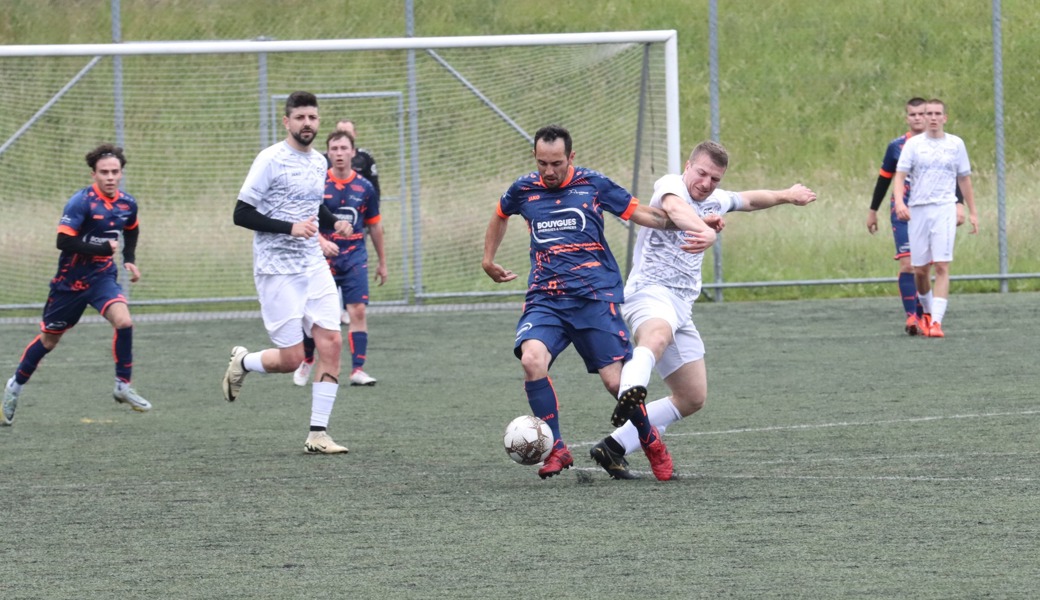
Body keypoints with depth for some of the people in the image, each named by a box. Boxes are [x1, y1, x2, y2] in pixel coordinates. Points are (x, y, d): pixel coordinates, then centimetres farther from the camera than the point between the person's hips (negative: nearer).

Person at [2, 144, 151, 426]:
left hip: (103, 277, 3)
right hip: (70, 280, -3)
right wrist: (104, 248, -26)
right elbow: (64, 242, -26)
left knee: (124, 321, -24)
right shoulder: (81, 202, -20)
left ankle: (123, 386, -8)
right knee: (49, 339, 11)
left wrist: (129, 259, 8)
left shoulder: (127, 204, -2)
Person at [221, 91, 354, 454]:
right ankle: (241, 362, 25)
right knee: (291, 359, -7)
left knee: (331, 344, -7)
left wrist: (334, 223, 7)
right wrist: (290, 228, -23)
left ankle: (318, 435, -1)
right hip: (277, 271, -7)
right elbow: (242, 214, -14)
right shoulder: (271, 160, -11)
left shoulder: (319, 162, 11)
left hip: (314, 267, 7)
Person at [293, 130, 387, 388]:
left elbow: (375, 225, 13)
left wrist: (382, 262, 17)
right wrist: (322, 242, -27)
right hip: (323, 259, -1)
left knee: (358, 311, -10)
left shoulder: (364, 187, 3)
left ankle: (358, 370, -7)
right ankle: (307, 360, 28)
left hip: (355, 259, 1)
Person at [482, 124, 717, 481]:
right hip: (545, 298, 2)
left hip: (595, 295, -2)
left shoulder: (593, 185, 3)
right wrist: (488, 260, 36)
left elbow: (641, 214, 7)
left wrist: (697, 226, -4)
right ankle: (555, 450, -17)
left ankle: (650, 442, 21)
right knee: (531, 359, -27)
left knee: (616, 380, -8)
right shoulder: (524, 190, 9)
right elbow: (500, 216, 32)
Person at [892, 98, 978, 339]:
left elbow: (964, 179, 15)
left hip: (945, 210, -1)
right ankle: (927, 311, 31)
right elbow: (900, 175, -2)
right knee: (920, 269, 6)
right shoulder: (913, 144, 4)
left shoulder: (956, 144, 7)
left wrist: (972, 212, 14)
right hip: (917, 210, 1)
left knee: (942, 266, -14)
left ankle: (936, 321, -18)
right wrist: (899, 202, -20)